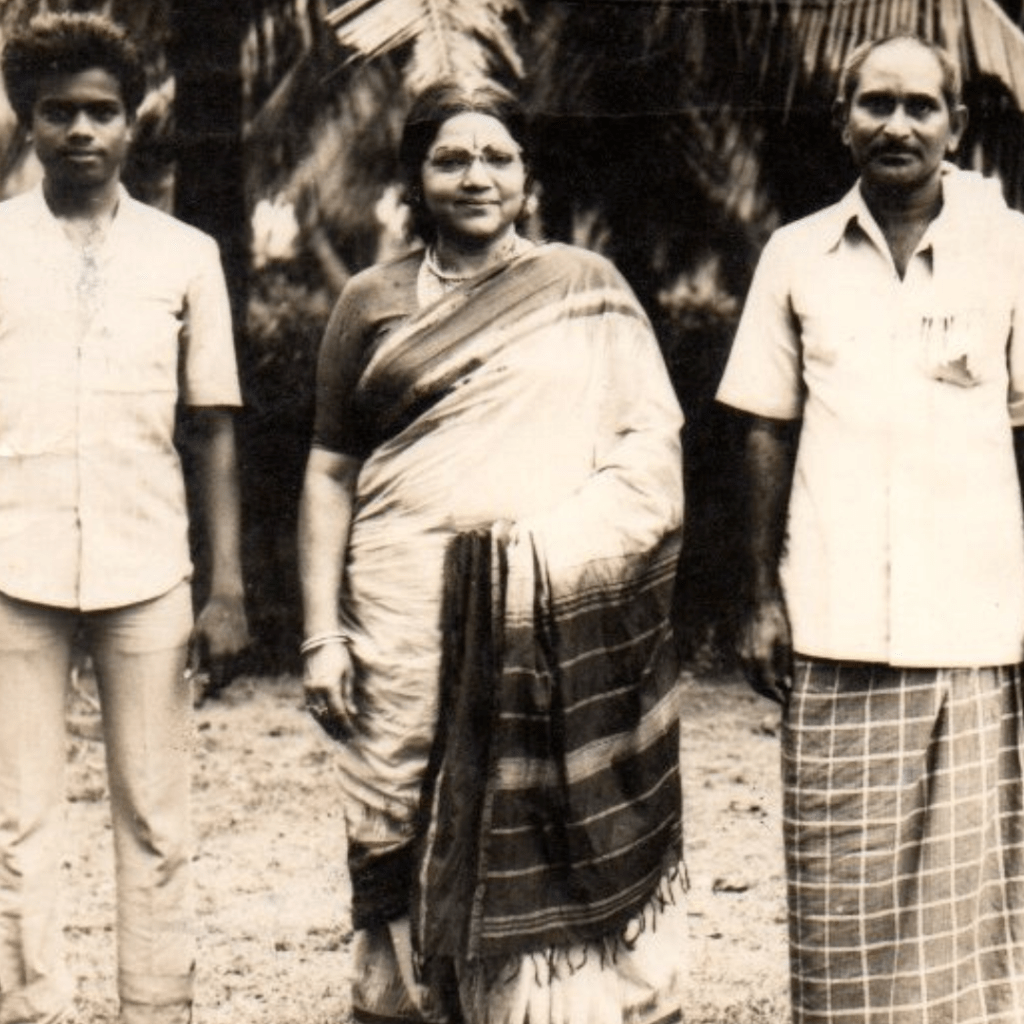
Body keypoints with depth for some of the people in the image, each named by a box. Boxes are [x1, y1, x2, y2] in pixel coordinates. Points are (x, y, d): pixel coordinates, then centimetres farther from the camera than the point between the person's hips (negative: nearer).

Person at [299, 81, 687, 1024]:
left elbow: (651, 441, 5)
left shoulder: (584, 286, 9)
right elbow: (330, 469, 12)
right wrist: (322, 633, 4)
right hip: (408, 619, 1)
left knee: (553, 847, -2)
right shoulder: (372, 303, 12)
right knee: (402, 839, 1)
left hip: (562, 623, -1)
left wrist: (568, 542, -9)